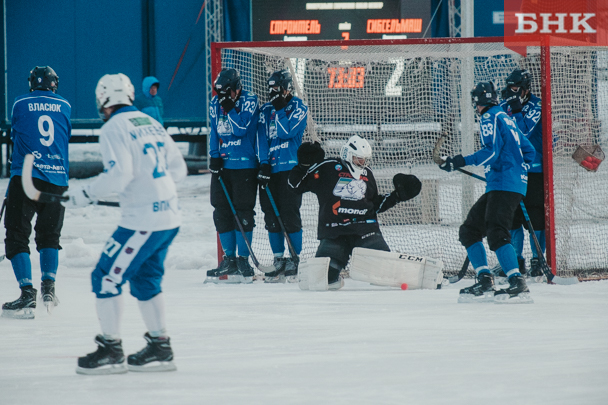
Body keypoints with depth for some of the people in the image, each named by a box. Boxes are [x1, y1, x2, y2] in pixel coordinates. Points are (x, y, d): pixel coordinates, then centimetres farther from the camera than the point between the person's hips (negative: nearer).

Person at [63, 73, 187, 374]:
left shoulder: (113, 129, -9)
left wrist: (82, 195, -11)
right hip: (169, 216, 8)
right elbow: (178, 169, 17)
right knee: (145, 279, 20)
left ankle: (110, 351, -1)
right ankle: (160, 349, 21)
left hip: (142, 220, -8)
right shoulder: (151, 123, 15)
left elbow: (118, 176, -20)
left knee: (106, 277, -1)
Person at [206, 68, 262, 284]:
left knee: (243, 211, -5)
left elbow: (241, 129, -17)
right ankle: (229, 259, 12)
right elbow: (215, 131, 15)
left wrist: (230, 107, -20)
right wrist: (214, 156, 4)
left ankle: (243, 260, -1)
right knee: (221, 211, 5)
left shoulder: (249, 101, -8)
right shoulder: (216, 104, 9)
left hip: (244, 164, -6)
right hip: (222, 164, 6)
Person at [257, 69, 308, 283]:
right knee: (271, 215, 4)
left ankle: (295, 259, -2)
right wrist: (264, 164, -4)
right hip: (270, 168, 5)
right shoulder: (265, 110, 12)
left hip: (291, 167, -5)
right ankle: (278, 261, 11)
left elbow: (287, 132, -13)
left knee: (290, 215, -8)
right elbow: (262, 139, 6)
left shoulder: (298, 107, 1)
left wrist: (280, 109, -11)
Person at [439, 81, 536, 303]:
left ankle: (518, 285, -29)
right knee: (469, 230, 11)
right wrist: (518, 172, 29)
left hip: (504, 184, -10)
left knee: (496, 233, -20)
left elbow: (492, 151, -18)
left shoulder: (490, 118, -4)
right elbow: (528, 150, 27)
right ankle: (485, 282, 5)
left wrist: (462, 161, -17)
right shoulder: (505, 118, 24)